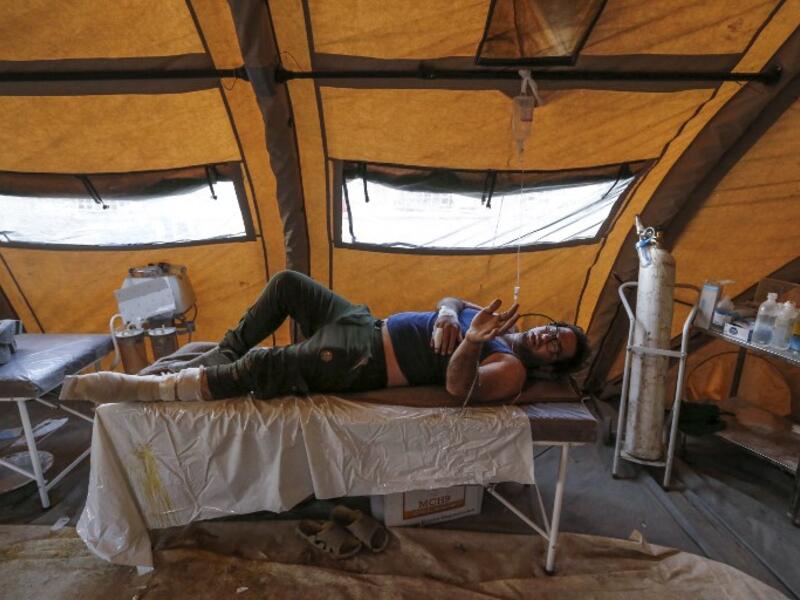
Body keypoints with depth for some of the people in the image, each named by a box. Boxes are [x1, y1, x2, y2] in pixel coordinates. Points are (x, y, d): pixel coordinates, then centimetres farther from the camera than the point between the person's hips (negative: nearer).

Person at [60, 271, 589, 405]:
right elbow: (452, 300, 18)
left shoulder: (511, 370, -8)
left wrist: (472, 342, -40)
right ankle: (219, 357, 16)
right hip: (365, 325, 8)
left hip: (363, 363, -8)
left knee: (260, 369, -22)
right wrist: (445, 318, -3)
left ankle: (145, 388, -2)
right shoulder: (496, 317, 16)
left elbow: (460, 387, -26)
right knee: (286, 282, 5)